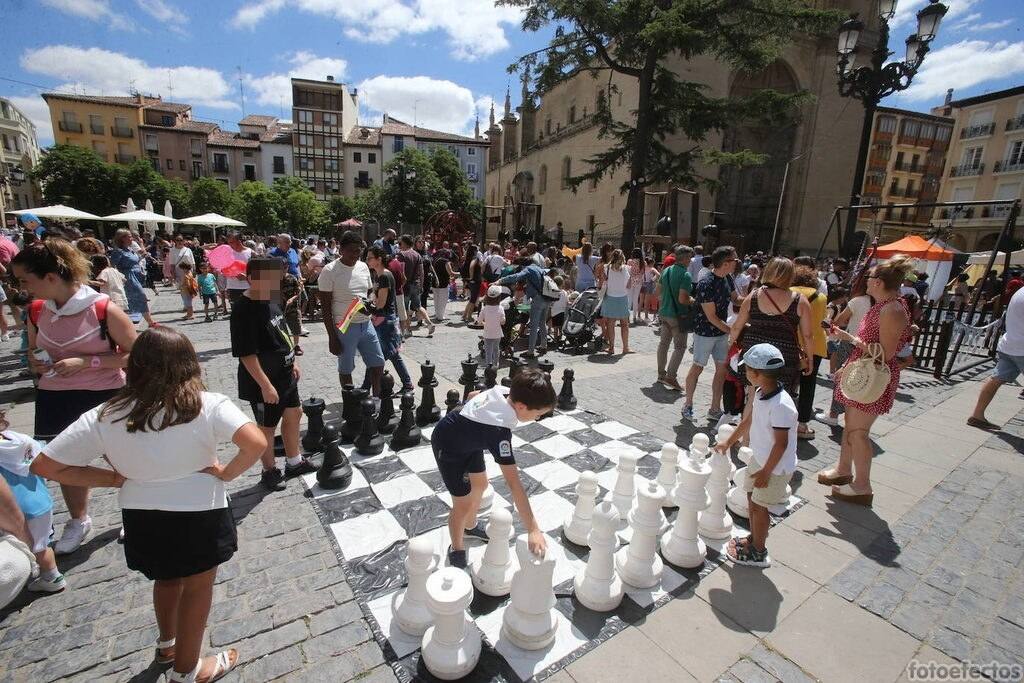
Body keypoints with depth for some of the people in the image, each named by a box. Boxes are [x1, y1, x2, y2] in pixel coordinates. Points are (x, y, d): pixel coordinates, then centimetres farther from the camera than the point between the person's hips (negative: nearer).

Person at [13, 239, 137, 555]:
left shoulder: (104, 310, -18)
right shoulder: (36, 311, 0)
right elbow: (33, 350, 18)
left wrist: (86, 362, -22)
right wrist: (35, 363, -4)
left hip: (105, 396, -5)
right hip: (55, 398, 5)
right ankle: (78, 521, 42)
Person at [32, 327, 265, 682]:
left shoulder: (105, 416, -9)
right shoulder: (208, 406, -20)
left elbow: (45, 465, -6)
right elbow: (256, 443, -33)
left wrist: (113, 478, 1)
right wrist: (227, 473, -14)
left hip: (141, 517, 4)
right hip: (198, 514, -4)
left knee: (167, 578, 33)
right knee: (197, 587, 21)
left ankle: (166, 644, 57)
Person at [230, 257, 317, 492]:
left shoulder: (270, 301, 3)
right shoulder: (244, 310, -24)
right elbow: (246, 354, -25)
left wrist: (292, 361, 16)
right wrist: (265, 385, -24)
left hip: (285, 375, 9)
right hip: (264, 383, -9)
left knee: (294, 414, 20)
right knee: (267, 427, 9)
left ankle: (294, 462, 38)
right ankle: (269, 472, 30)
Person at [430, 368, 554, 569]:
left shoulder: (503, 392, -21)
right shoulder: (499, 429, -41)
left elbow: (473, 395, 1)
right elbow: (513, 483, -43)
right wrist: (533, 529, -40)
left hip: (466, 438, 9)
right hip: (448, 447, -8)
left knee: (480, 484, 22)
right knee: (464, 504, -3)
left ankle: (470, 526, 48)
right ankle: (457, 550, 25)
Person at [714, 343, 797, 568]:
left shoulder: (781, 405, -31)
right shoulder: (761, 393, -4)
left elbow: (781, 443, -26)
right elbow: (749, 419, 10)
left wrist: (766, 472, -18)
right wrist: (728, 442, 17)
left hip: (775, 466, -8)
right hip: (759, 457, 8)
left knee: (758, 505, 6)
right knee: (751, 497, 20)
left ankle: (758, 553, 25)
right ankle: (754, 538, 40)